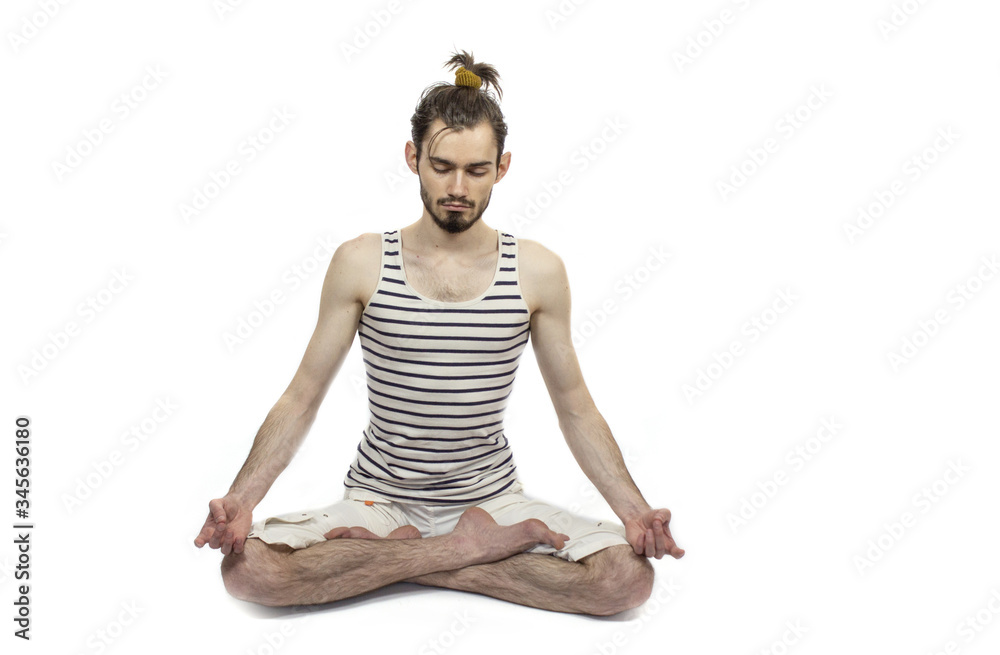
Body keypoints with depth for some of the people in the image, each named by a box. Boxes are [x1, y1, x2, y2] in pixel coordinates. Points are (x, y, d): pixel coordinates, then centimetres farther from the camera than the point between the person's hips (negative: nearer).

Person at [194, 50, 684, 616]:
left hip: (493, 497, 1)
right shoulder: (360, 263, -3)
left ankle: (402, 557, -10)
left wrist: (635, 510, -9)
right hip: (378, 499, 0)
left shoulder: (538, 271, -2)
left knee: (630, 577, -22)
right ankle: (471, 549, -13)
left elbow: (576, 408, 3)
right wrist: (242, 499, -15)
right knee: (247, 566, -25)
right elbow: (302, 398, 0)